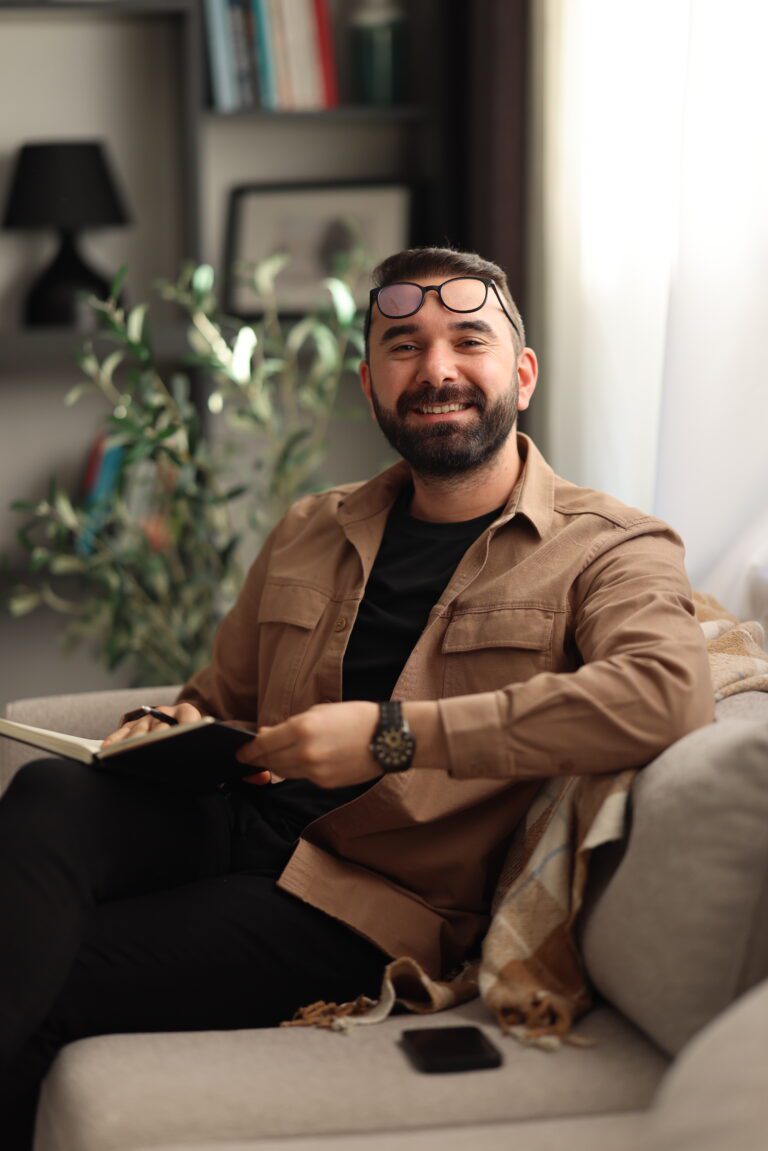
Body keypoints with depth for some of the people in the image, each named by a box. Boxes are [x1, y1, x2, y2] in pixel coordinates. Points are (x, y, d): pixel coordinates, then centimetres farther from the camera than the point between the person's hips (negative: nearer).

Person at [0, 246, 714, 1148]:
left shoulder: (608, 549, 1)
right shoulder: (310, 533, 20)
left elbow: (667, 696, -22)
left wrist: (394, 733, -23)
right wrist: (167, 728, 4)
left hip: (370, 898, -5)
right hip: (238, 827, 5)